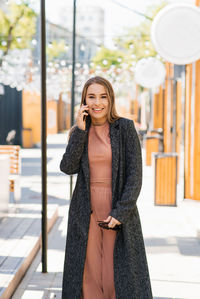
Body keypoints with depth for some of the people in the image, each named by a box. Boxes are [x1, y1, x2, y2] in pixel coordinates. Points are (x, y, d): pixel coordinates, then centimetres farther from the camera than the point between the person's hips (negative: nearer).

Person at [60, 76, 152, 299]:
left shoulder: (125, 127, -2)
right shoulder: (79, 131, 7)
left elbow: (135, 175, -6)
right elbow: (67, 167, -7)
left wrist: (120, 213, -13)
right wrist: (81, 130, -11)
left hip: (119, 210, -2)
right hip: (86, 212, 3)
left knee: (118, 276, 0)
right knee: (89, 275, 4)